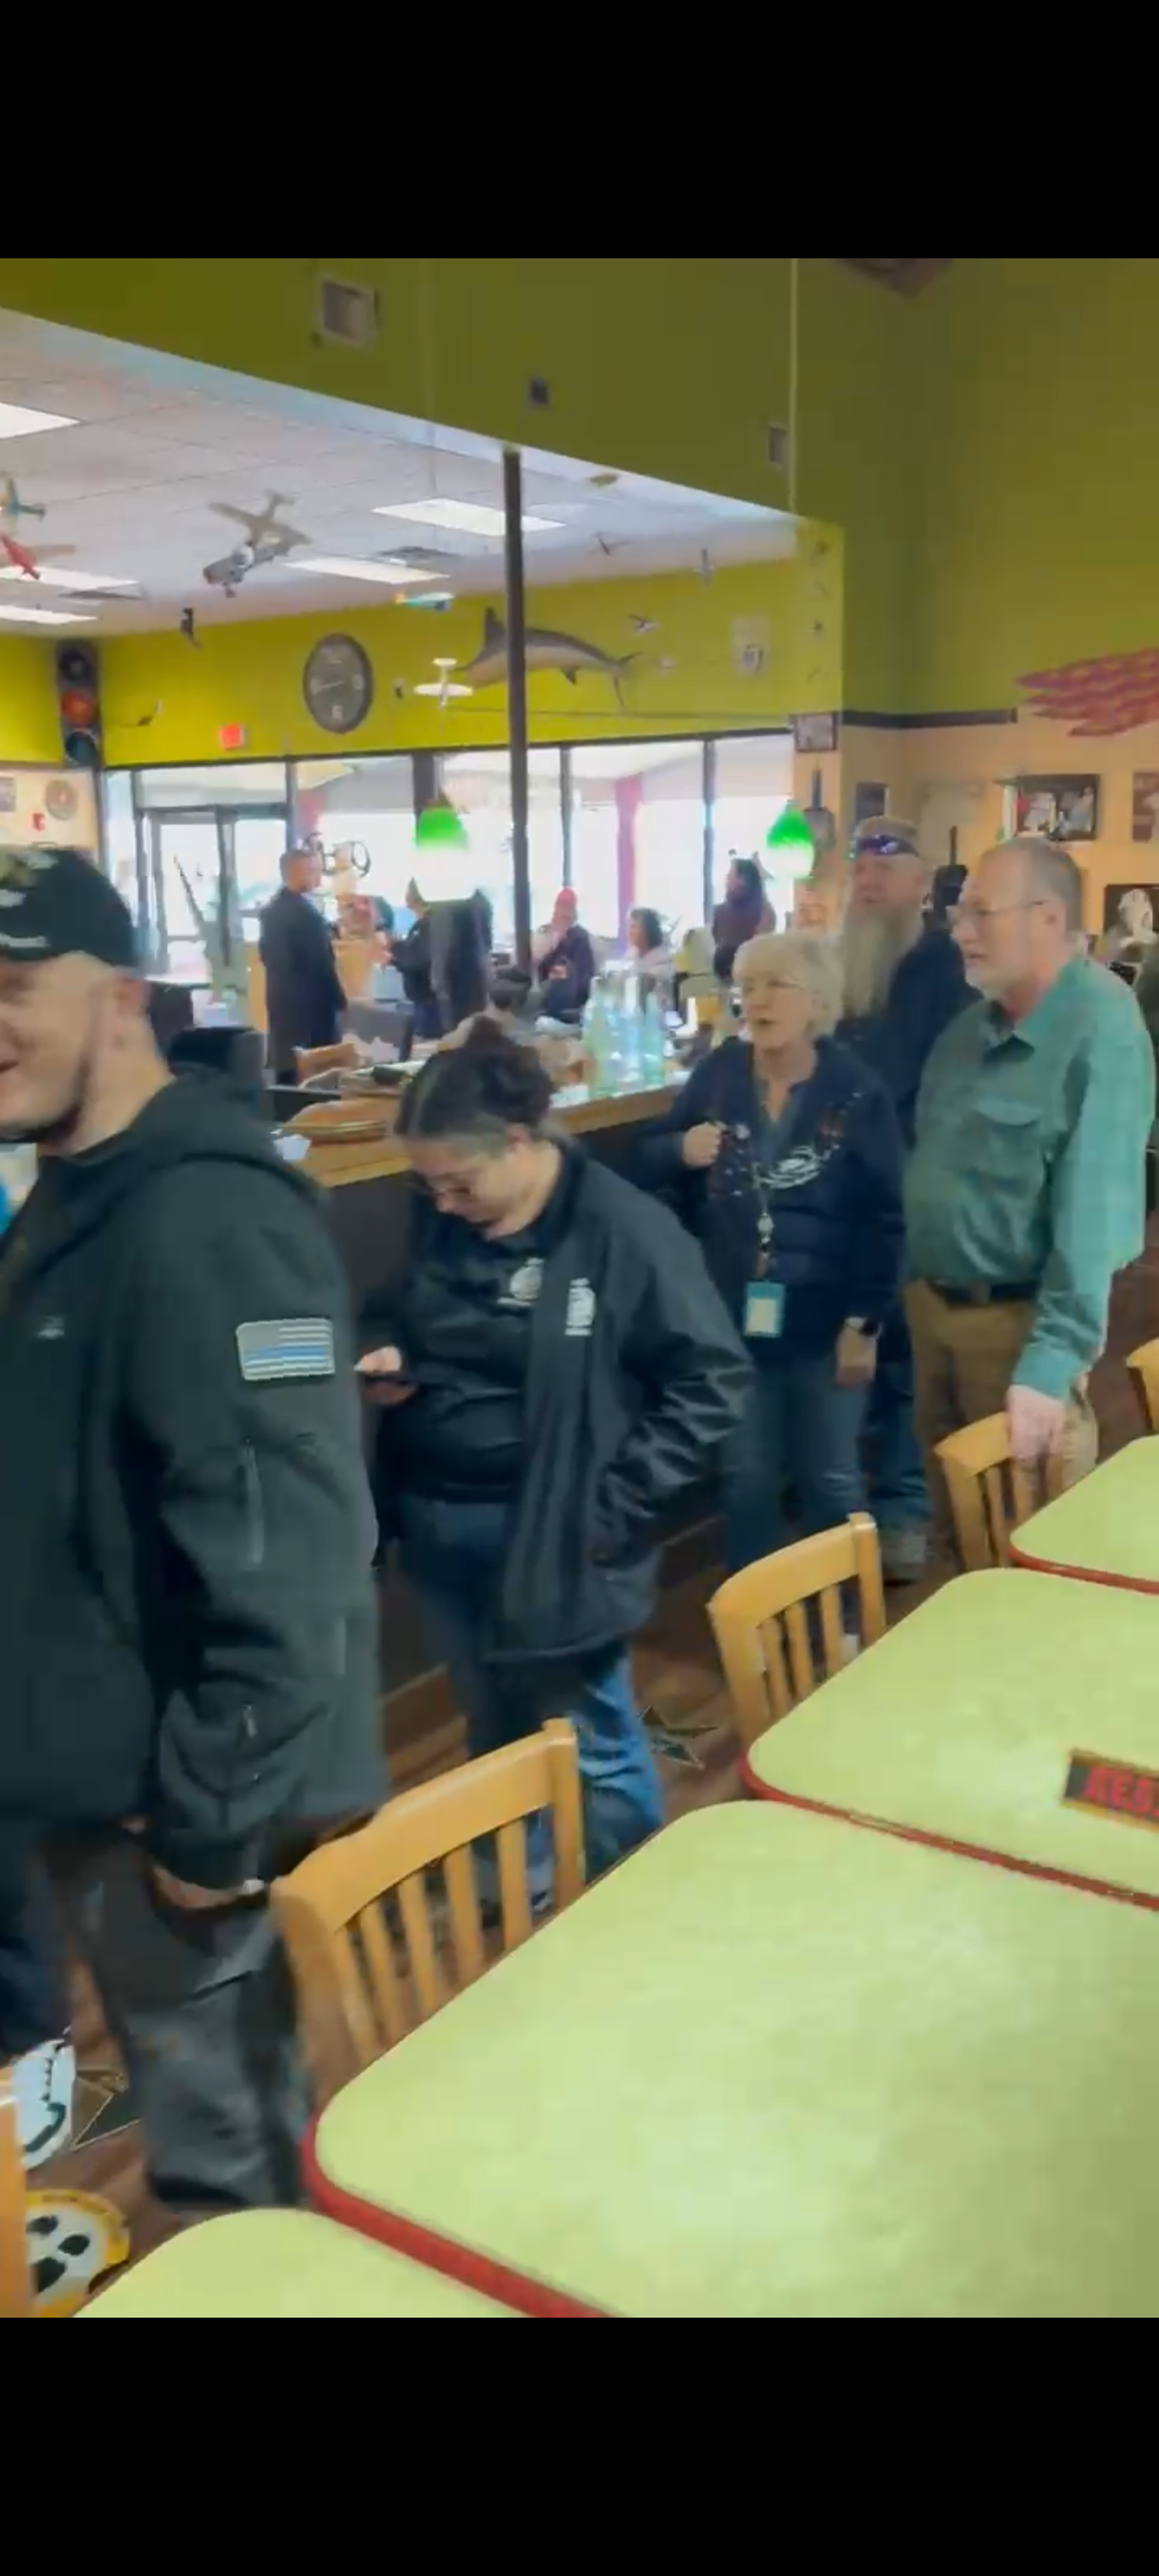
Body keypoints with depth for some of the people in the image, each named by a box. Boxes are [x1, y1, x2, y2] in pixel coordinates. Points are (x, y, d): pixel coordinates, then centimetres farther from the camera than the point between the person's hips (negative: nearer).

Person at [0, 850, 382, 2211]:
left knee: (229, 2160, 11)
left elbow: (282, 1557, -27)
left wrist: (213, 1819, -21)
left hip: (181, 1801, -9)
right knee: (210, 2132, 25)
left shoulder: (201, 1221, -22)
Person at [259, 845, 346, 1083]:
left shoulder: (271, 911, 9)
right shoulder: (306, 913, -17)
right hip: (311, 1007, -9)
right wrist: (339, 1001, -7)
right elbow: (323, 964, -16)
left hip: (282, 1004, 9)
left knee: (288, 1071, 12)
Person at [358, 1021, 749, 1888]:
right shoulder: (442, 1221, 1)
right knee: (494, 1728, 22)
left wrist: (614, 1504, -16)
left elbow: (714, 1382, -14)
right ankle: (516, 1883, 43)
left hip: (549, 1534, -6)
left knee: (594, 1746, 9)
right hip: (434, 1520, 6)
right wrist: (385, 1353, -3)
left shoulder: (624, 1233, -17)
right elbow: (396, 1315, 20)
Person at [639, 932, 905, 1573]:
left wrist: (865, 1322, -12)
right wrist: (680, 1151, -16)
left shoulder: (856, 1093, -9)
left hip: (824, 1321, -2)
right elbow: (650, 1165, 7)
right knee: (745, 1478, 15)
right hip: (732, 1316, 2)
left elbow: (884, 1220, -9)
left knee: (831, 1480, 14)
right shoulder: (717, 1074, -2)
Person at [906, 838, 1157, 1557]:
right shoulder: (973, 1023, 5)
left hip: (1017, 1320, -7)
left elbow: (1094, 1209, -26)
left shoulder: (1101, 1032, -20)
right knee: (954, 1518, 21)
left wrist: (1051, 1361, -30)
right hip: (933, 1305, 7)